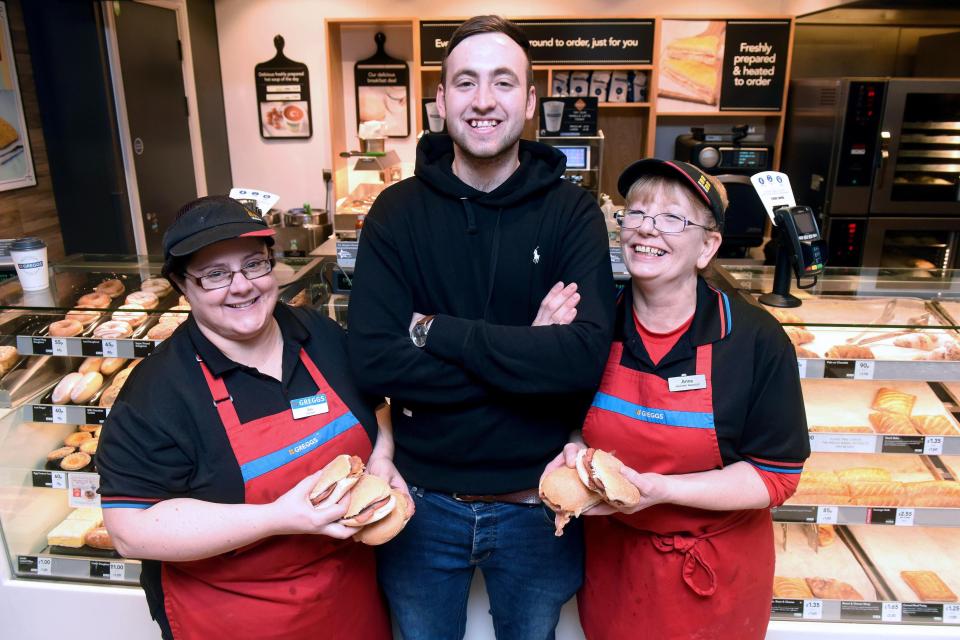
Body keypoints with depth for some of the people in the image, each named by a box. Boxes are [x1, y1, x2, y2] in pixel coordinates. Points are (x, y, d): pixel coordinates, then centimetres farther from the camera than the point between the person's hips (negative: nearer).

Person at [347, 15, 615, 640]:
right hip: (424, 500, 1)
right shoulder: (397, 211, -8)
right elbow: (373, 361, -19)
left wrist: (437, 332, -22)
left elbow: (585, 356, -23)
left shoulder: (572, 211, -9)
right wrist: (526, 355, -22)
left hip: (537, 503, 0)